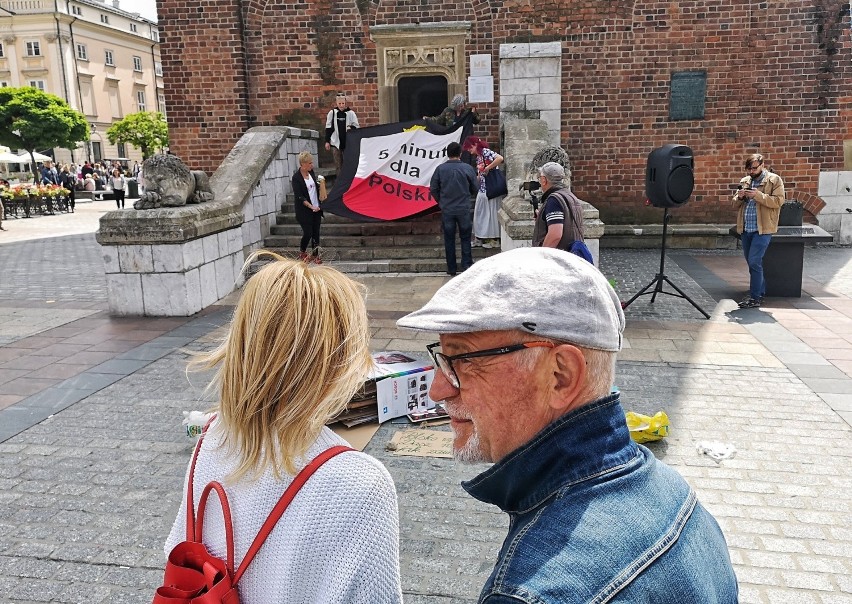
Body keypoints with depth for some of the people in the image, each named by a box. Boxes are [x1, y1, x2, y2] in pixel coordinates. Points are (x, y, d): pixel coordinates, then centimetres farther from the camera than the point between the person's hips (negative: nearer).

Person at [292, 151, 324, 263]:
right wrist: (311, 206, -23)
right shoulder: (296, 178, -14)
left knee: (316, 233, 8)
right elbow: (299, 197, -17)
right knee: (308, 233, -4)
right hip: (304, 211, -6)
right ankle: (302, 252, 22)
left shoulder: (311, 172, 5)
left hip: (316, 209, 6)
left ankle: (315, 255, 19)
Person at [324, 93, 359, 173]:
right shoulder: (332, 113, 2)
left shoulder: (351, 113, -1)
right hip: (336, 143, 0)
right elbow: (328, 128, 8)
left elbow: (357, 127, 2)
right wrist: (327, 141, 5)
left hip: (348, 142, 0)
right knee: (338, 165, 1)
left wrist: (351, 128, -20)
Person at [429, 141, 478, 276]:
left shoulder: (440, 169, -5)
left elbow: (433, 189, 0)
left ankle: (451, 269, 14)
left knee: (449, 239, 9)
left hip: (446, 210, 1)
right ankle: (467, 266, 9)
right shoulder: (467, 168, -6)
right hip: (464, 209, -1)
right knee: (465, 238, 11)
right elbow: (475, 188, 1)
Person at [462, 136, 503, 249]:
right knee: (480, 213, 11)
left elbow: (500, 158, -28)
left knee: (491, 213, -1)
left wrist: (487, 168, -21)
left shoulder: (486, 152, -11)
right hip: (482, 190, 9)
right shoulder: (478, 157, 15)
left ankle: (495, 240, 9)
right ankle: (480, 239, 19)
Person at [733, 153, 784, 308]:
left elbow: (778, 201, -12)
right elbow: (735, 204, 17)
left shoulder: (774, 180, -1)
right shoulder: (744, 181, 16)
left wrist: (758, 195, -21)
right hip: (745, 228, 7)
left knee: (754, 261, -13)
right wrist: (739, 197, -5)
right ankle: (760, 291, 26)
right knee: (751, 262, 13)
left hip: (763, 229, -6)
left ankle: (755, 297, -7)